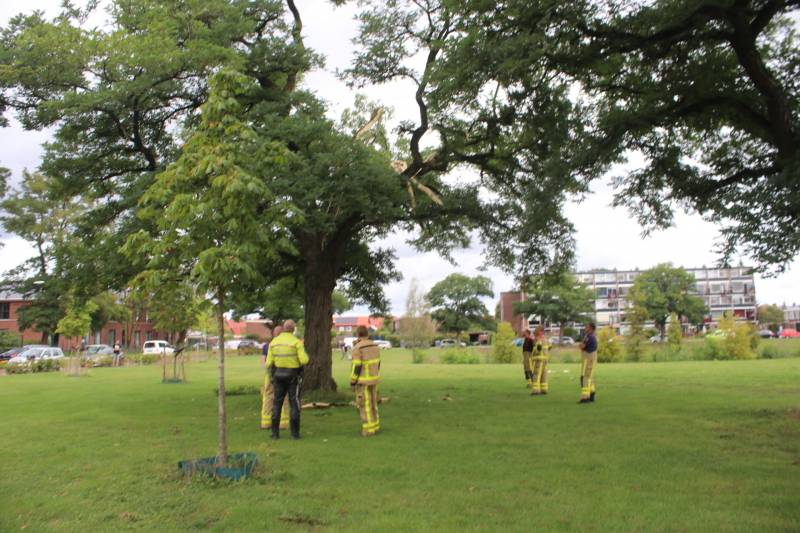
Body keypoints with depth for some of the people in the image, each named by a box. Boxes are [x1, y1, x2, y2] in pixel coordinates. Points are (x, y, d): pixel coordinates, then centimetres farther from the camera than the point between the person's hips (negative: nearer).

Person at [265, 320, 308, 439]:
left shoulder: (274, 342, 2)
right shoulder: (296, 342, -11)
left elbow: (269, 363, 0)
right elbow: (304, 360, -18)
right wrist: (304, 353, 5)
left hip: (278, 375, 3)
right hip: (293, 376, -3)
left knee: (277, 404, 10)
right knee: (294, 404, 2)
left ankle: (275, 432, 7)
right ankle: (295, 432, 0)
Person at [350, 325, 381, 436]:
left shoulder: (357, 348, -19)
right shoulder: (374, 346, 3)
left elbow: (356, 366, -20)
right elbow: (377, 363, 9)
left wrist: (352, 381, -11)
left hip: (362, 380, -7)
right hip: (373, 378, 7)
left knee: (364, 405, 0)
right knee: (372, 403, 16)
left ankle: (369, 429, 1)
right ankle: (375, 426, 19)